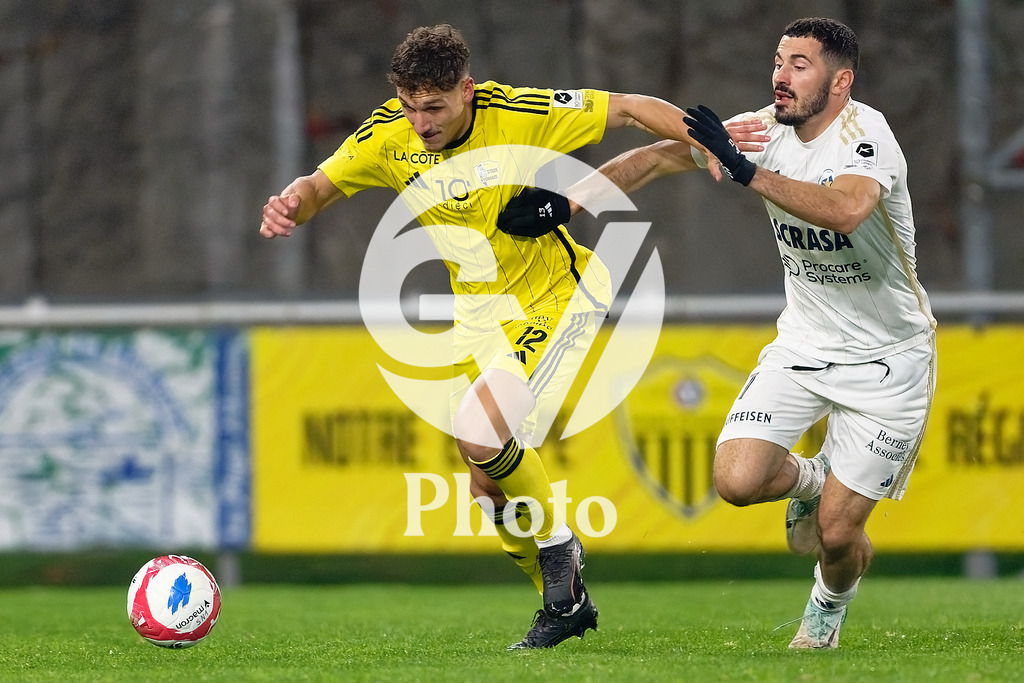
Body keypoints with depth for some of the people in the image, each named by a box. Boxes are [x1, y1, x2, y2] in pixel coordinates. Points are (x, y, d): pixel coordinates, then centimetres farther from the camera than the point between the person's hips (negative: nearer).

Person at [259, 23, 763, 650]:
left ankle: (556, 545, -1)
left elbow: (631, 108, -14)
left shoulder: (520, 116, -23)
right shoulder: (389, 135, -11)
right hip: (480, 311, 6)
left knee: (478, 430, -26)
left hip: (556, 298, -6)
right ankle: (566, 600, 27)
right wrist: (292, 204, -23)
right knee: (487, 486, 6)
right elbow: (322, 185, 0)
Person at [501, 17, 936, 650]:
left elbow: (845, 211, -43)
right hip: (804, 343, 5)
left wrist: (745, 169, -45)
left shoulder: (865, 133, -23)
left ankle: (832, 600, 32)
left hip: (886, 358, -5)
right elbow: (659, 156, 0)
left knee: (837, 532, -5)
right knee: (738, 480, -16)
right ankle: (810, 479, 20)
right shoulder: (764, 128, -4)